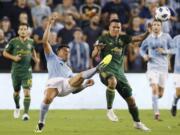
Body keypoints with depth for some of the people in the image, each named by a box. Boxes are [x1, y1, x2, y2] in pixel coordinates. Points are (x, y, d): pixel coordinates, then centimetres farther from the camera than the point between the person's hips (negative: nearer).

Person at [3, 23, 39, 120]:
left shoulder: (30, 42, 2)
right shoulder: (13, 42, -4)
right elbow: (5, 53, 4)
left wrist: (35, 58, 6)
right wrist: (14, 57, -12)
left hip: (27, 71, 0)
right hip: (16, 71, 0)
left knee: (27, 92, -14)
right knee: (16, 92, 14)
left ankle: (26, 113, -16)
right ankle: (17, 107, 43)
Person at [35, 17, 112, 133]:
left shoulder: (69, 70, 43)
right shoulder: (52, 58, 33)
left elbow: (74, 90, 35)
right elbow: (45, 42, 19)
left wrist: (86, 85, 17)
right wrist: (49, 25, 16)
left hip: (68, 85, 4)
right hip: (54, 82, -4)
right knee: (47, 99, -33)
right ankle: (41, 123, -20)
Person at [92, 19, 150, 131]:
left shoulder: (123, 38, 10)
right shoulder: (103, 39, -1)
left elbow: (139, 38, 1)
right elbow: (93, 55, -5)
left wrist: (148, 32, -17)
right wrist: (98, 49, -27)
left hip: (119, 72, 5)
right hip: (106, 71, -5)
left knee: (130, 99, 6)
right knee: (112, 81, -41)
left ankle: (137, 123, 26)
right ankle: (110, 110, -25)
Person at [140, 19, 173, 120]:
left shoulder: (166, 37, 1)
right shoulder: (148, 38, 4)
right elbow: (142, 49, 18)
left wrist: (164, 51, -12)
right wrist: (144, 55, -3)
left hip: (163, 67, 1)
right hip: (152, 67, -1)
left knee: (160, 94, 8)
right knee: (155, 89, -19)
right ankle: (156, 112, -16)